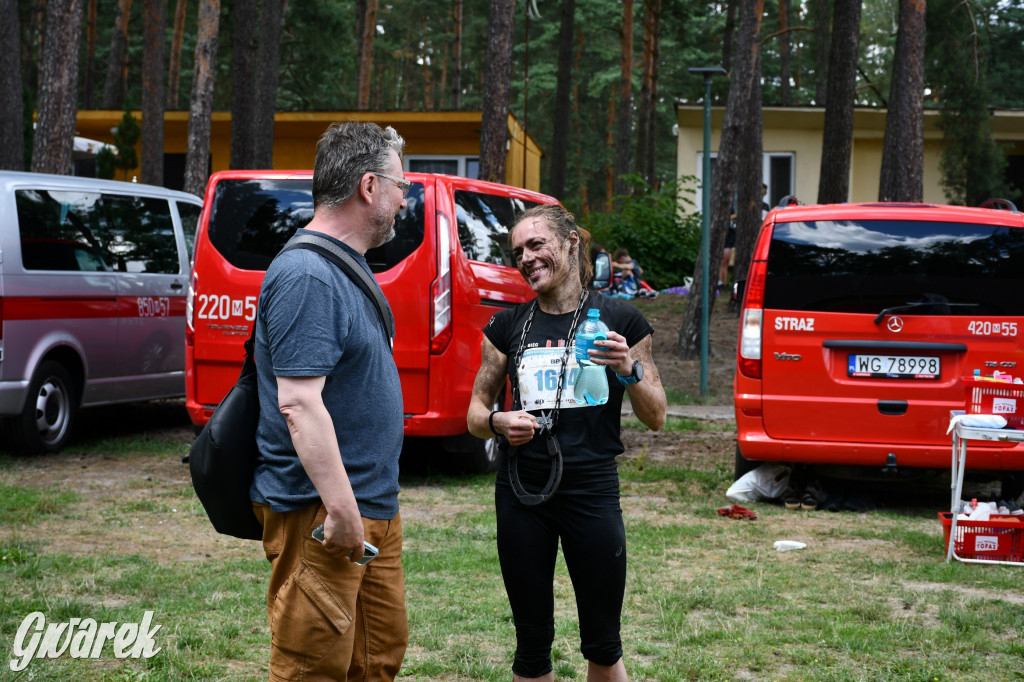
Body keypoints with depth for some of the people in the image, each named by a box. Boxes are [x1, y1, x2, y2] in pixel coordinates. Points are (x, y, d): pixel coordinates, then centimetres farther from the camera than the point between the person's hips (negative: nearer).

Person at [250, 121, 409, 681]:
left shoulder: (346, 267, 15)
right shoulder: (307, 275, -19)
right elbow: (299, 403, -26)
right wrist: (341, 510, -27)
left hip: (374, 507, 10)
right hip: (324, 513, -10)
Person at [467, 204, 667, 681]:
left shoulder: (619, 321, 1)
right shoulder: (507, 327, 6)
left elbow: (656, 418, 3)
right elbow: (475, 412, 11)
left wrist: (630, 370, -15)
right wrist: (497, 422, -11)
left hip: (592, 493, -2)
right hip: (521, 495, 2)